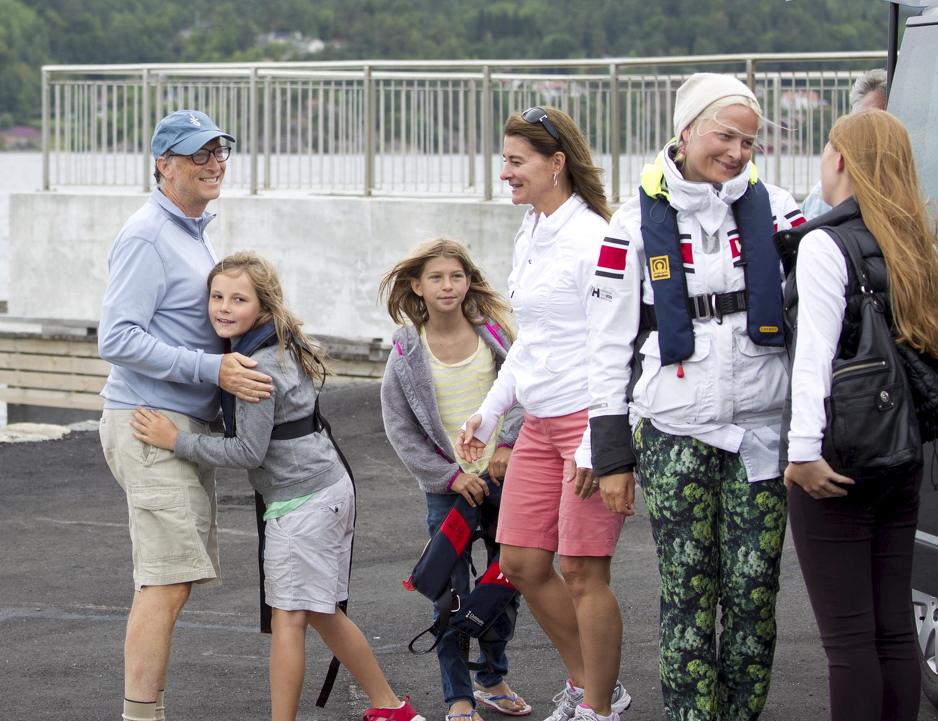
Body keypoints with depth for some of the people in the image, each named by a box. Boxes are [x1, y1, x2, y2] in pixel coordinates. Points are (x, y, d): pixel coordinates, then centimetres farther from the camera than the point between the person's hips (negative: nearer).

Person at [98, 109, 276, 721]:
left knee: (167, 582, 9)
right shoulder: (147, 236, -13)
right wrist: (212, 370, -23)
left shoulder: (195, 234, 19)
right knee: (166, 582, -14)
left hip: (187, 426, 10)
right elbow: (119, 339, -20)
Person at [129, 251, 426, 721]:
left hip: (301, 502, -10)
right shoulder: (282, 347, 9)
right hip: (332, 489, 10)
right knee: (323, 614, 17)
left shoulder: (259, 368, -20)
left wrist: (176, 441, -16)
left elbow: (248, 451, -19)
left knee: (287, 615, -6)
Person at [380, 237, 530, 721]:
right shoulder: (407, 353, -6)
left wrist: (507, 445, -10)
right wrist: (450, 476, -9)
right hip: (447, 486, -2)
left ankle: (492, 678, 29)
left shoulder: (494, 331, -2)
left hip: (502, 475, 2)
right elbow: (399, 427, -4)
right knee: (452, 592, -2)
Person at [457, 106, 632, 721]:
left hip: (593, 419, -9)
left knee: (583, 572, -4)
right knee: (522, 562, 9)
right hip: (540, 423, 9)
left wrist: (598, 444, -21)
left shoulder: (592, 239, -14)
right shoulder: (530, 237, 14)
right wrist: (489, 411, 20)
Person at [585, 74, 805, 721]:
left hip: (760, 430, 1)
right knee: (688, 594, -3)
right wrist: (612, 454, 1)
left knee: (753, 590, 1)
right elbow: (608, 345, 5)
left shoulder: (774, 209, 5)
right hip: (674, 432, -1)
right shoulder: (637, 222, 2)